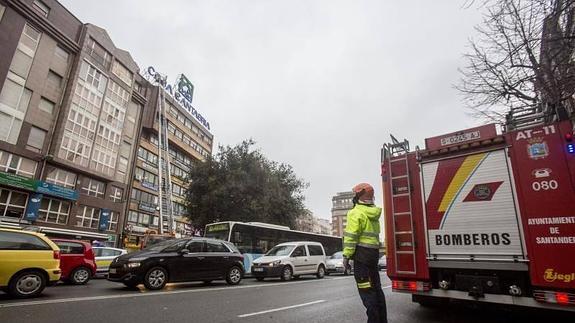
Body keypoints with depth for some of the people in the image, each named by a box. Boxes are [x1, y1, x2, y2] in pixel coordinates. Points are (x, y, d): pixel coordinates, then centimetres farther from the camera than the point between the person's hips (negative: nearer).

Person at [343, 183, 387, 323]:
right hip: (374, 253, 9)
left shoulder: (356, 212, -12)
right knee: (376, 287, 17)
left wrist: (346, 256, -12)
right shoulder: (374, 213, 15)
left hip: (362, 254, -9)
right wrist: (373, 252, 18)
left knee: (366, 289, -5)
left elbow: (351, 237, -16)